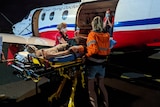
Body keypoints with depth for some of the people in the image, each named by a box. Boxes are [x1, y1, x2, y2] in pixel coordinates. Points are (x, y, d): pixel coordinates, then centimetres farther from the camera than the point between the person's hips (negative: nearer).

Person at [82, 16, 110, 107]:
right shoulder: (106, 36, 2)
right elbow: (108, 51, 5)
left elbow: (94, 49, -25)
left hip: (92, 64, -6)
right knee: (101, 85, 22)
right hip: (102, 64, 6)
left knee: (91, 88, 6)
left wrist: (86, 56, -13)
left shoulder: (92, 34, -13)